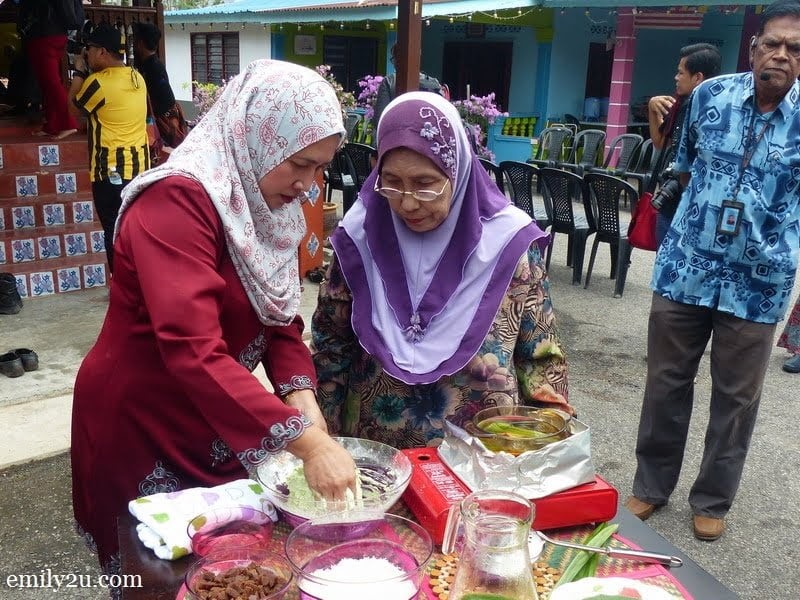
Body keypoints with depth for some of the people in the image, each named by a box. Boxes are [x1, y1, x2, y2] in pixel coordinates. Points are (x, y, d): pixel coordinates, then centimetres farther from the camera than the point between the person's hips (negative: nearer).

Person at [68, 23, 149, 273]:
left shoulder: (98, 82, -14)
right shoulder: (137, 78, 6)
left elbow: (74, 107, 3)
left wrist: (79, 72, 10)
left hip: (110, 172, -7)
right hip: (140, 168, 7)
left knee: (116, 234, 1)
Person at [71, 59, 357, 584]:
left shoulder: (268, 204, 0)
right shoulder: (178, 200, -26)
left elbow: (280, 319, 0)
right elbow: (194, 353, -36)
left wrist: (301, 395, -18)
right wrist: (306, 441, -38)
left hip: (217, 424, 7)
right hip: (140, 425, -7)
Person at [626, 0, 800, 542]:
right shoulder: (709, 95, 0)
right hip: (685, 267, 2)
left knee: (737, 398, 10)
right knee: (666, 382, 11)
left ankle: (713, 500, 31)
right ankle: (652, 485, 30)